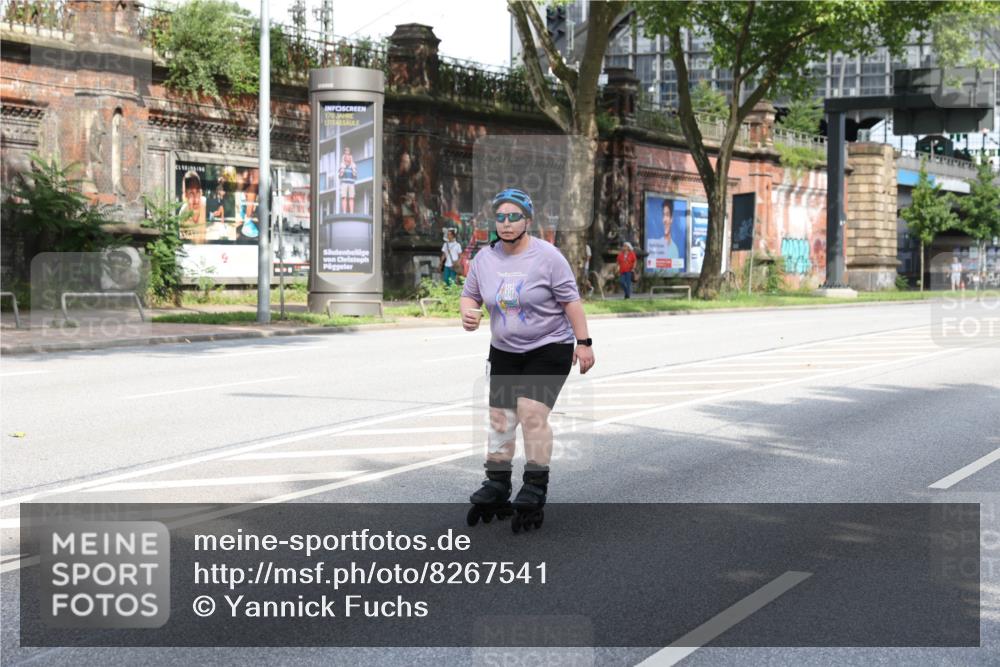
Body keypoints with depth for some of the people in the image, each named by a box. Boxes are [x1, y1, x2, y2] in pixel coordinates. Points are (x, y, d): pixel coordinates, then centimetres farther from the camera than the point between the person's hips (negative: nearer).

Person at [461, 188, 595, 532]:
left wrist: (584, 343, -11)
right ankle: (495, 489, 19)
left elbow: (570, 300, -10)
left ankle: (535, 492, -10)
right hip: (504, 351, 5)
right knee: (499, 417, 6)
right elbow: (470, 294, 11)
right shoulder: (484, 258, 0)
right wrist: (467, 312, -12)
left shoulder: (547, 256, -13)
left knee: (532, 412, -18)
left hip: (549, 349, -5)